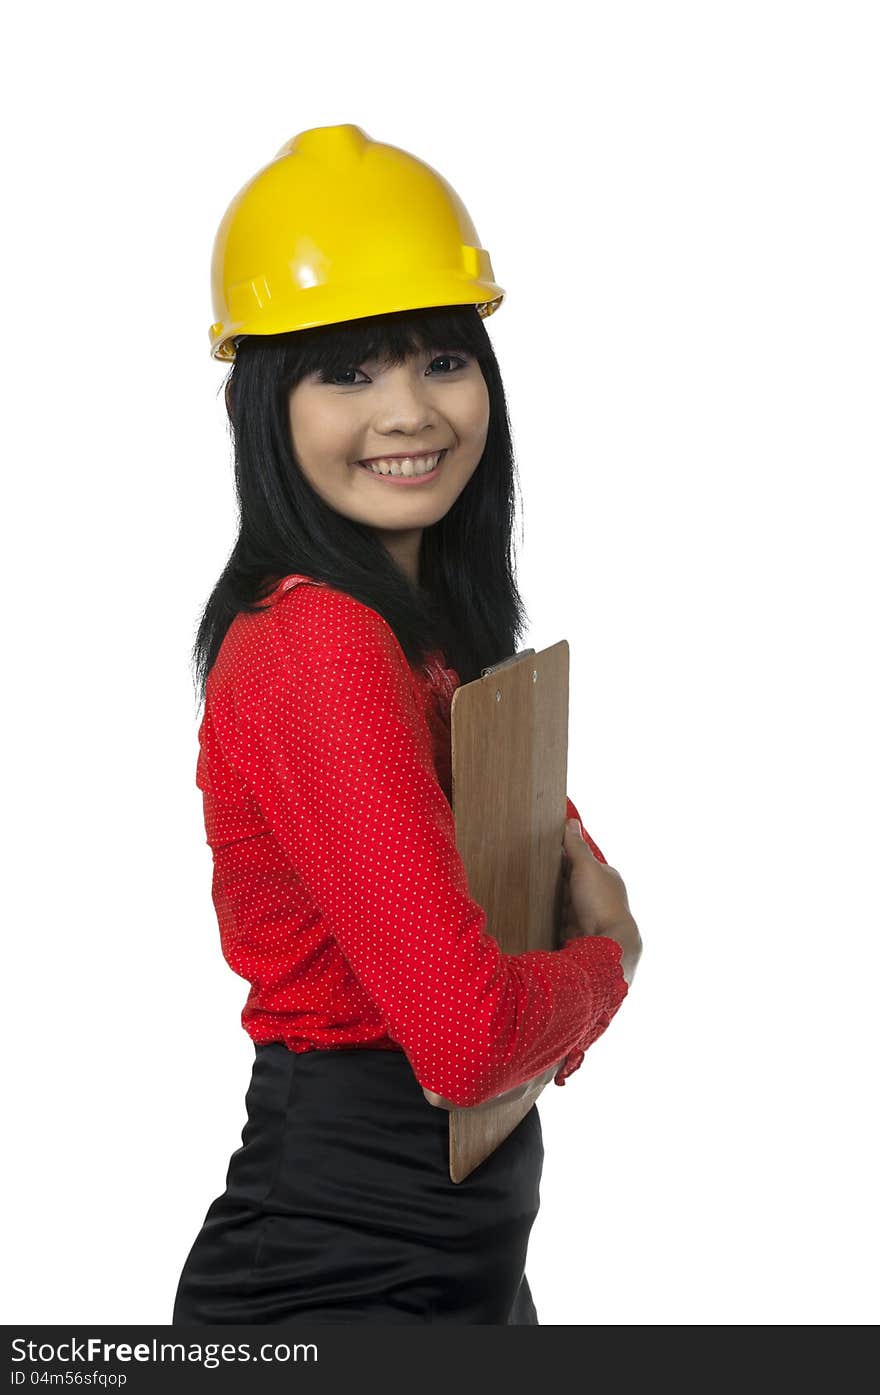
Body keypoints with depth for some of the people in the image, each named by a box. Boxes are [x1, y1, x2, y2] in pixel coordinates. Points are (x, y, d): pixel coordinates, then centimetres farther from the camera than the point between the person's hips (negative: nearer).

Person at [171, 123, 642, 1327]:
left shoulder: (436, 621, 7)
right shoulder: (322, 644, -22)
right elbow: (463, 1038, -30)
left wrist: (579, 868, 0)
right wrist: (604, 960, -9)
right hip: (339, 1277, -9)